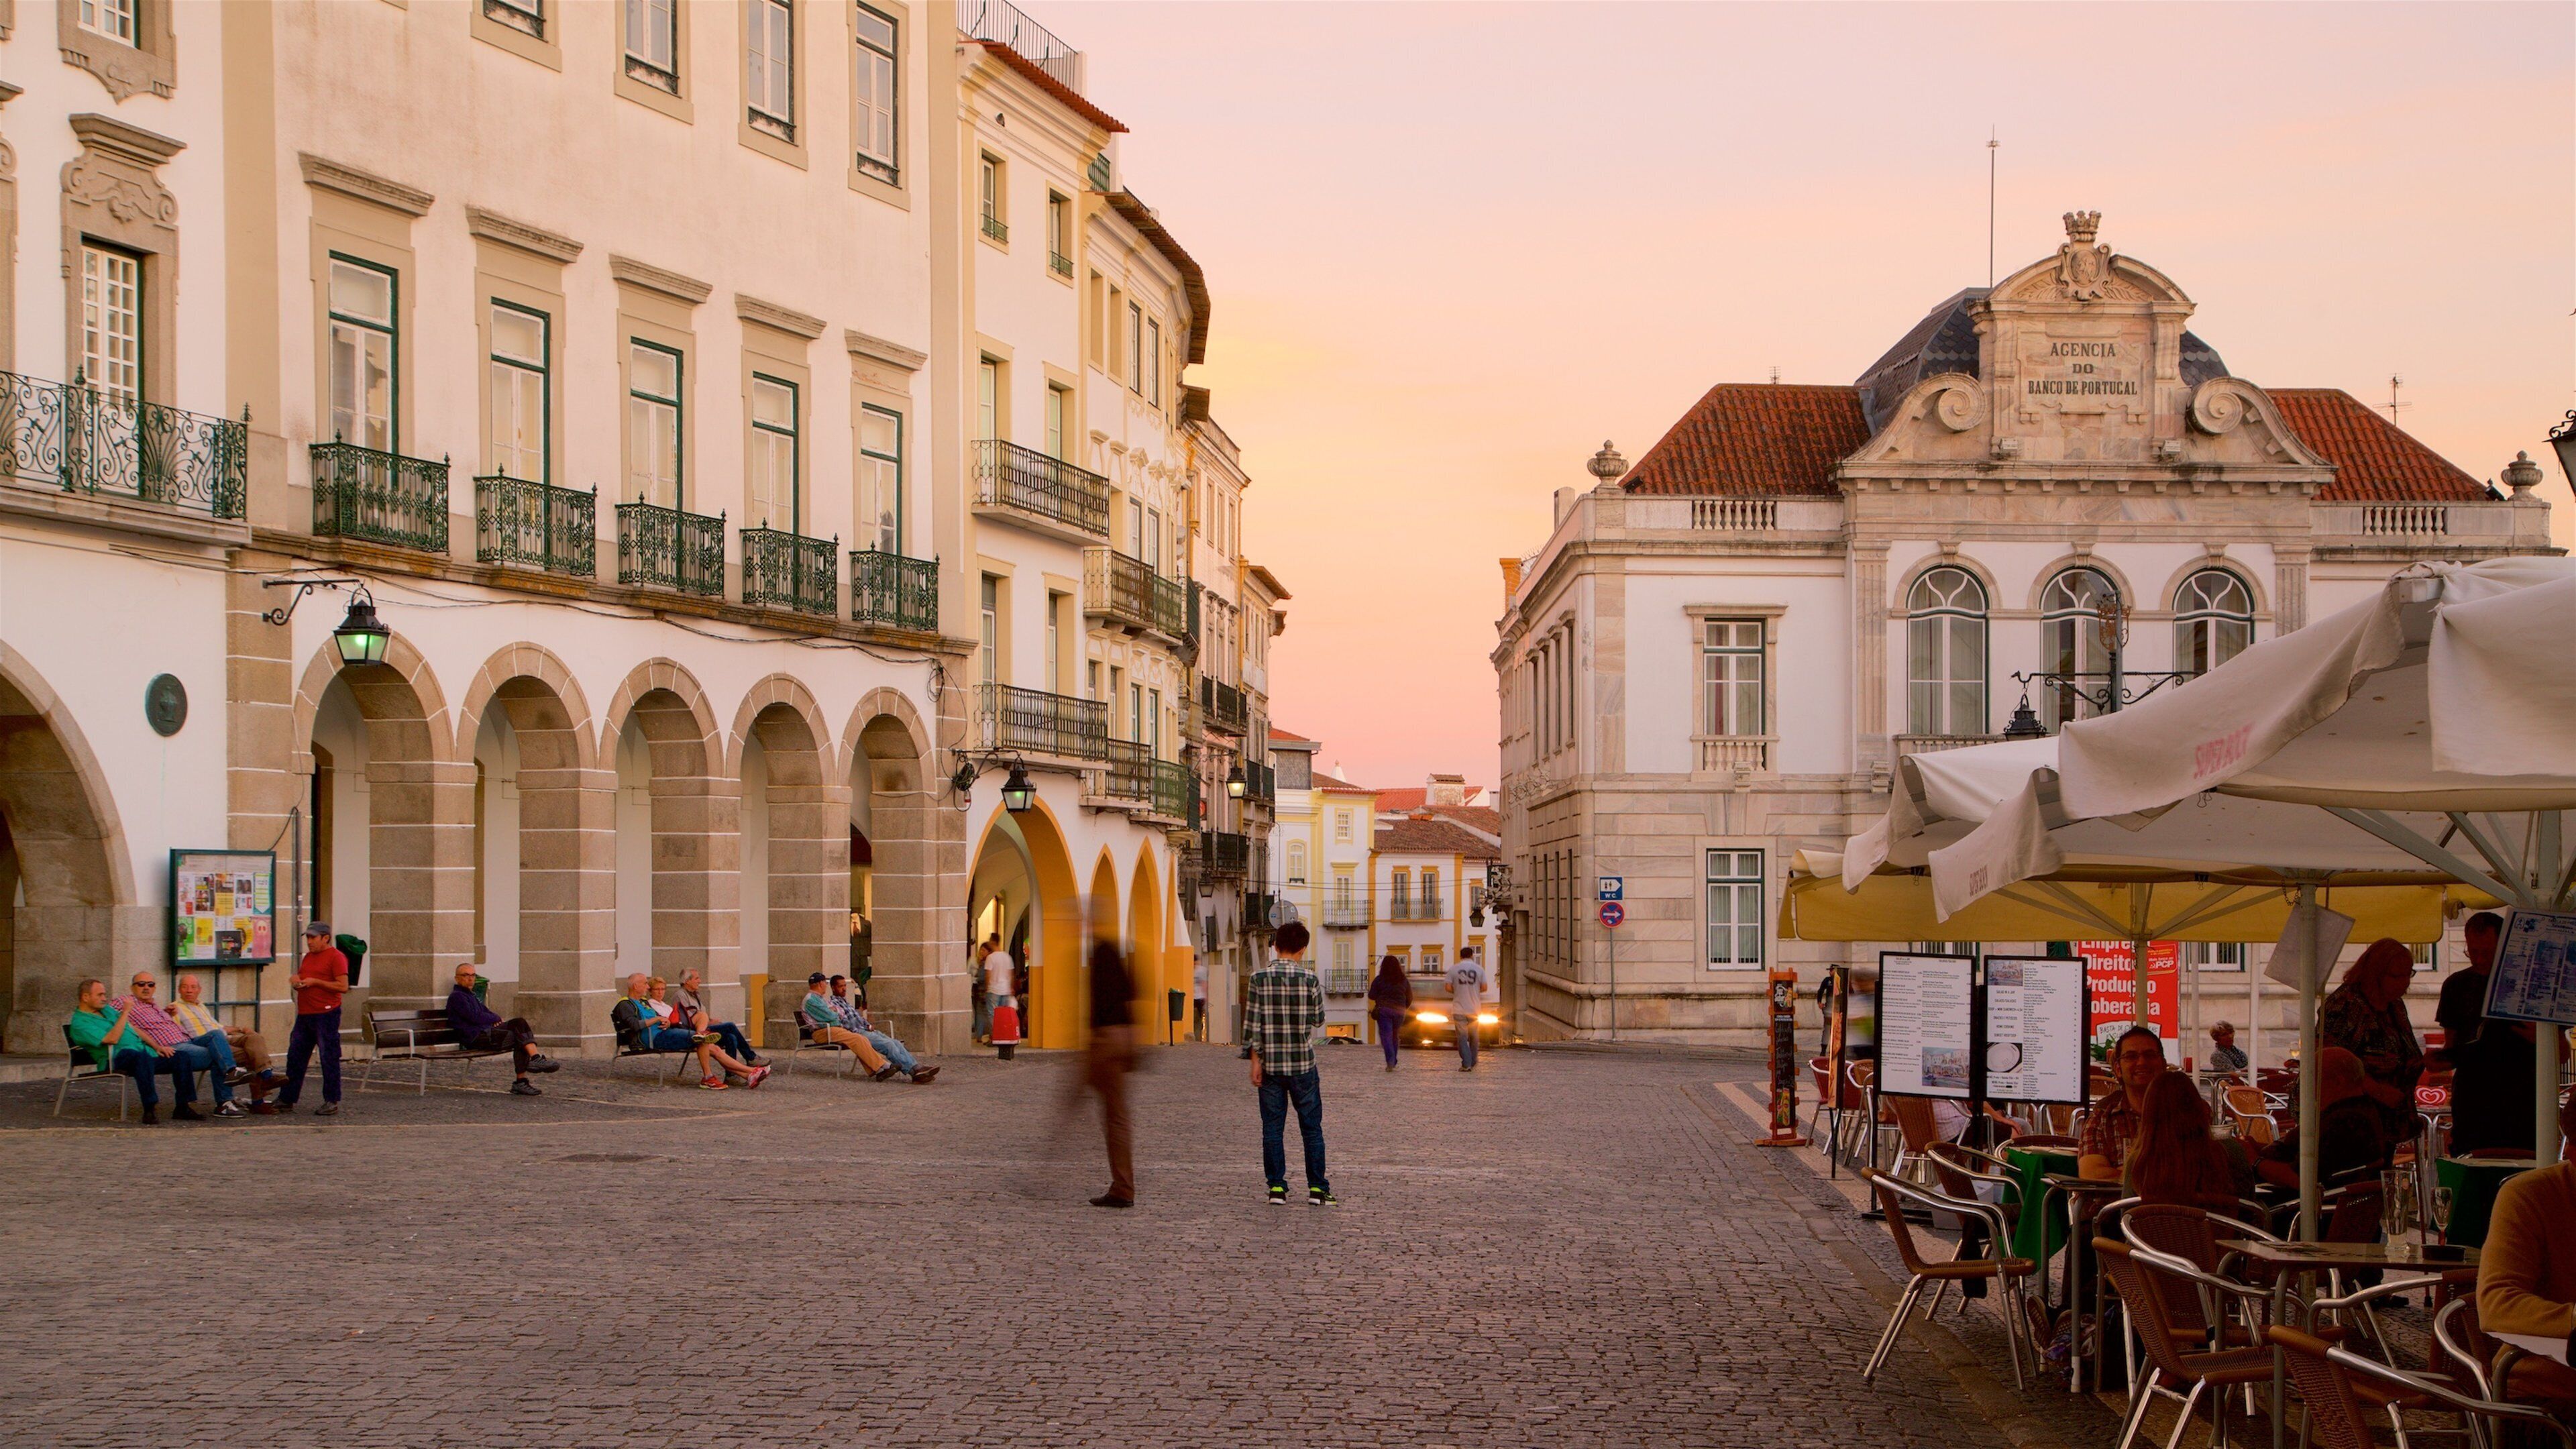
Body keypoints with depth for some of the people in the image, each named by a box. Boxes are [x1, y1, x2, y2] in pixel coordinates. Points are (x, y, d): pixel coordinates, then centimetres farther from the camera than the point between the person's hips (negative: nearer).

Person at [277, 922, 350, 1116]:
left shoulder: (336, 957, -7)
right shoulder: (308, 957, 19)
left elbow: (343, 987, -15)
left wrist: (315, 982, -16)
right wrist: (296, 980, 6)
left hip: (326, 1015, -9)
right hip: (305, 1015, 9)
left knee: (329, 1059, -3)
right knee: (295, 1058, 9)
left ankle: (332, 1102, 2)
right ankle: (286, 1100, 15)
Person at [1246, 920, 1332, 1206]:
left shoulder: (1259, 979, -5)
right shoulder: (1309, 979, -7)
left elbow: (1252, 1024, -5)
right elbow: (1318, 1020, 3)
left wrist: (1256, 1061, 1)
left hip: (1271, 1065, 1)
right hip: (1303, 1064, -1)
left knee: (1273, 1128, 8)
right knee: (1311, 1127, 8)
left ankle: (1277, 1187, 6)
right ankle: (1317, 1188, 7)